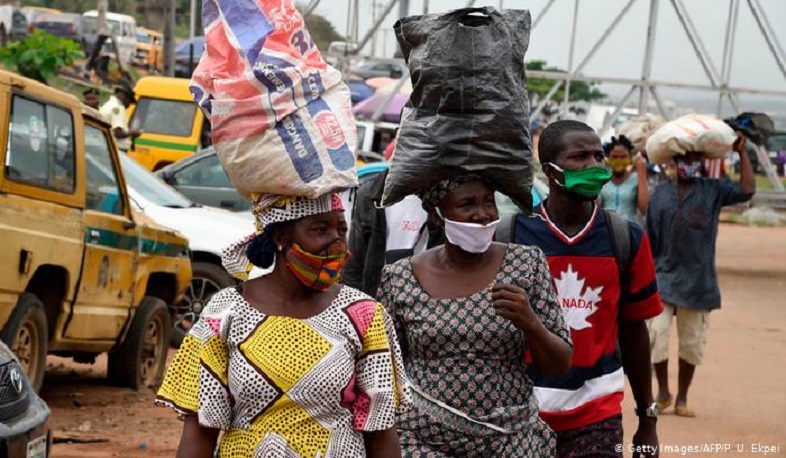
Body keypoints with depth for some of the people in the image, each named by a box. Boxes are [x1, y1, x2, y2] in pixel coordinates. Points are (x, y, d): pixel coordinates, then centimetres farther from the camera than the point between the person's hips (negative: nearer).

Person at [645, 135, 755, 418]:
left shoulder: (713, 191, 4)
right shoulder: (660, 193, 7)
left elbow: (747, 191, -11)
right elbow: (650, 239, 9)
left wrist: (742, 154, -11)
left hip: (697, 281, 0)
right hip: (664, 276, 0)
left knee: (692, 341, 6)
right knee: (657, 332, -11)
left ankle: (682, 398, 20)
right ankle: (663, 393, 7)